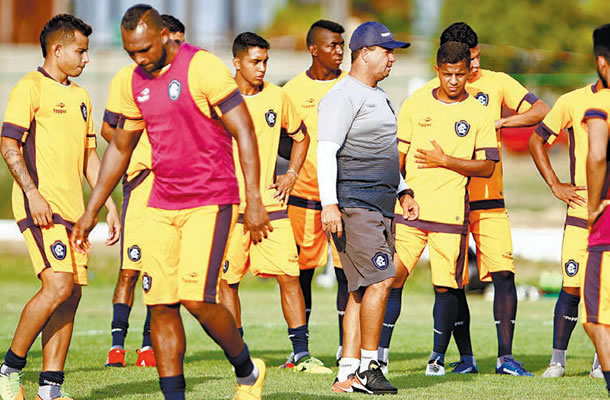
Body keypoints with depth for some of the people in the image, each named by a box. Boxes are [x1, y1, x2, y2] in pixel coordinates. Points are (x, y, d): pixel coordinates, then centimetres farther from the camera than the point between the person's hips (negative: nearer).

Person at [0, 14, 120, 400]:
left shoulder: (80, 97, 21)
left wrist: (110, 205, 18)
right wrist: (32, 193, -21)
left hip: (72, 208, 8)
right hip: (42, 205, -8)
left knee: (72, 294, 1)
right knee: (59, 285, -19)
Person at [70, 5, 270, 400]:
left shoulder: (202, 67, -12)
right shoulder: (136, 82, 9)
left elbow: (244, 133, -12)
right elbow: (120, 148, 21)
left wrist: (254, 201, -17)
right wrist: (91, 211, 21)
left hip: (209, 201, -7)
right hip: (161, 204, 7)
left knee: (197, 298, -15)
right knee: (161, 305, -1)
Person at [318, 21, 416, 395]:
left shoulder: (379, 96, 20)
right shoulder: (343, 96, -10)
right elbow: (326, 151, -16)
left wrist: (403, 191, 25)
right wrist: (329, 204, -23)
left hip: (382, 206, 9)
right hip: (353, 205, -9)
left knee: (366, 288, 6)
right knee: (379, 280, -15)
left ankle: (348, 373, 6)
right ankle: (368, 367, -9)